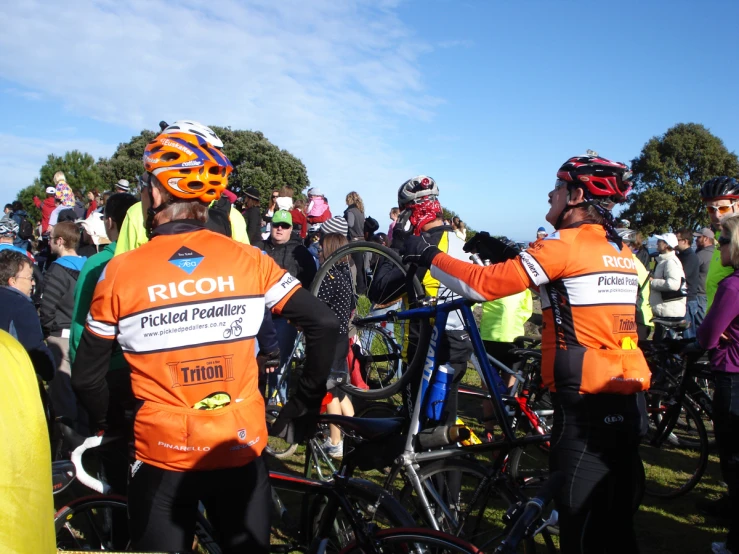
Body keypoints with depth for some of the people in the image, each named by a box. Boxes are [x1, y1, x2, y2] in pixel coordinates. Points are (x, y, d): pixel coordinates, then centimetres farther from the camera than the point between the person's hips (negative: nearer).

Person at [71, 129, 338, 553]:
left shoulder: (121, 272, -10)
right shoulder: (249, 260, -7)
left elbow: (87, 377, -2)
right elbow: (325, 325, -9)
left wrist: (108, 423, 16)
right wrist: (304, 404, 2)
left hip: (162, 457, -1)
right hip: (240, 450, 1)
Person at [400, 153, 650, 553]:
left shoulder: (565, 244, -13)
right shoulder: (620, 250, 12)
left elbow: (483, 284, -15)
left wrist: (427, 255, -3)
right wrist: (509, 256, 15)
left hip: (586, 404, -8)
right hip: (628, 401, 8)